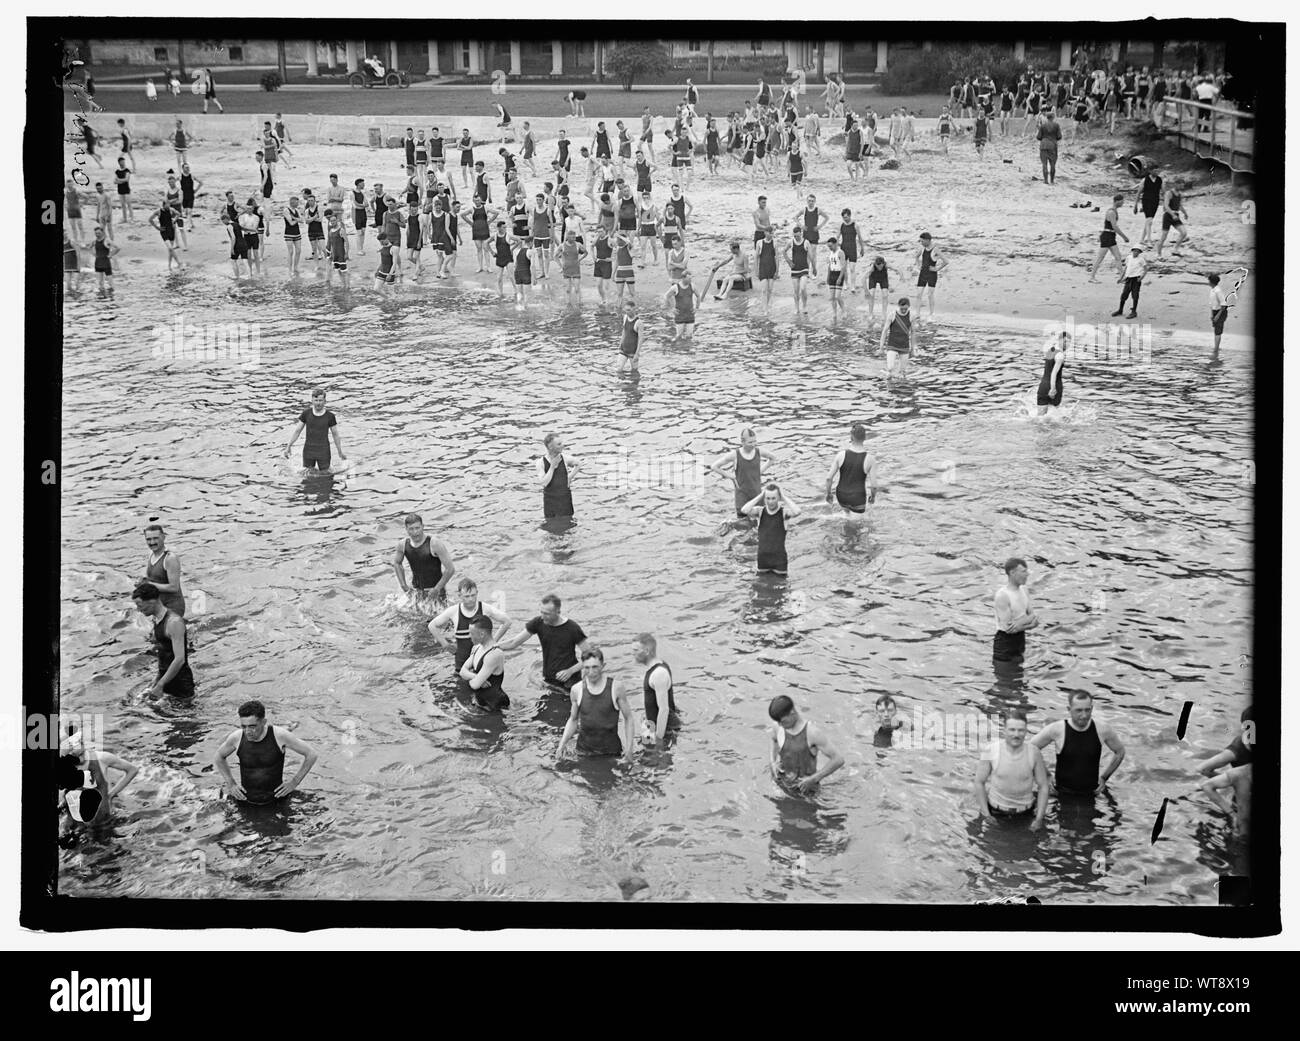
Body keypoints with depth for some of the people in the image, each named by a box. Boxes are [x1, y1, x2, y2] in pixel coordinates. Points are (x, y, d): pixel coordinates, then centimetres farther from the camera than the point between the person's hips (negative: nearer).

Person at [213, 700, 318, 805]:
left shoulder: (279, 735, -16)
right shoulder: (237, 738, -9)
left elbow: (311, 754, -6)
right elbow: (218, 757, 14)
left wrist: (294, 783, -6)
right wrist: (231, 784, 5)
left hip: (275, 800, -2)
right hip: (246, 801, 3)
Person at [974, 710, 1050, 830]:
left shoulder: (1034, 754, -11)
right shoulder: (990, 751, -14)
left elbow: (1043, 787, -3)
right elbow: (979, 782, -5)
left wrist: (1039, 819, -9)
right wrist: (986, 815, -8)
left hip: (1025, 815, 1)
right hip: (995, 813, -1)